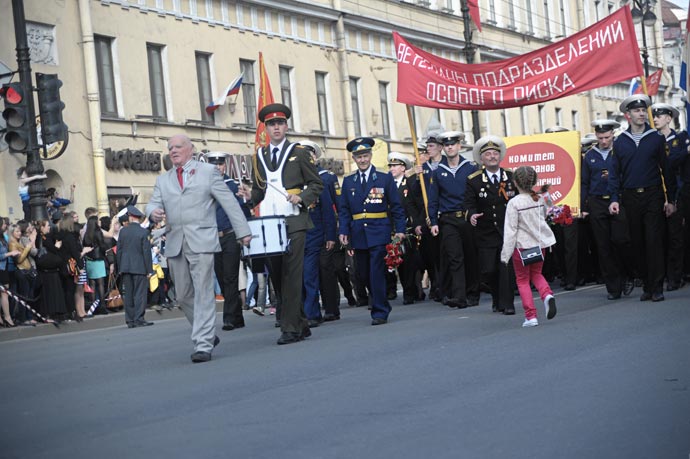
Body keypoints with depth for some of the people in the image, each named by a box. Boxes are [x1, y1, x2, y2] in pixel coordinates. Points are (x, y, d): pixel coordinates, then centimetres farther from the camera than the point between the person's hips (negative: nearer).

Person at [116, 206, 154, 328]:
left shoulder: (123, 231, 3)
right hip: (139, 267, -4)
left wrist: (120, 267, 14)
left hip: (126, 267, 4)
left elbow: (118, 250, 6)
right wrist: (149, 269, -5)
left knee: (128, 294, 8)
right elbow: (146, 252, -9)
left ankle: (130, 320, 9)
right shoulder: (143, 232, -8)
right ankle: (139, 319, -4)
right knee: (140, 294, -1)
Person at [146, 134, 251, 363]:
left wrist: (243, 231, -1)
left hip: (201, 241, -5)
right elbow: (153, 204, 11)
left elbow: (229, 202, 5)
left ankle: (203, 345, -11)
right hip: (175, 244, 5)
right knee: (183, 295, 7)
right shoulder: (163, 180, 20)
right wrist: (153, 212, -15)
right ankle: (208, 334, 24)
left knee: (203, 294, -10)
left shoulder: (208, 171, 9)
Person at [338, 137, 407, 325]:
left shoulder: (385, 178, 4)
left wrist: (400, 229, -6)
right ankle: (380, 302, 29)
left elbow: (396, 207, 3)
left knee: (377, 272, -10)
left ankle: (380, 312, -3)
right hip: (358, 235, 3)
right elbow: (344, 210, 10)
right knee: (363, 274, 8)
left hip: (379, 233, -3)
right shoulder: (348, 182, 11)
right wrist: (344, 231, -3)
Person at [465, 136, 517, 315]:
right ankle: (497, 299, 27)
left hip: (509, 231, 0)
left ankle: (507, 303, 4)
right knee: (489, 269, 2)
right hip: (486, 233, 0)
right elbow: (469, 203, -3)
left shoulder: (512, 177, 4)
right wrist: (472, 214, -24)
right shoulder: (473, 181, 0)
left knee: (507, 267, -6)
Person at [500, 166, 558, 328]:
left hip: (522, 245, -5)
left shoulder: (514, 203, -17)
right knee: (536, 273, 24)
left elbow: (510, 230, -16)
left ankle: (531, 316, 3)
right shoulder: (540, 200, -1)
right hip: (540, 243, 5)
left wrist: (505, 254, -11)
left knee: (522, 280, 8)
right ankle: (547, 295, -5)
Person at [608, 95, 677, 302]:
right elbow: (614, 173, 8)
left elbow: (666, 169, 3)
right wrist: (614, 198, -3)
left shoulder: (657, 138, 3)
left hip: (653, 196, -2)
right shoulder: (619, 142, 7)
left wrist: (670, 199, 0)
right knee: (638, 244, 5)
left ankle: (657, 287, -4)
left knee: (653, 242, -7)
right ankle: (646, 286, 13)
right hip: (630, 198, 2)